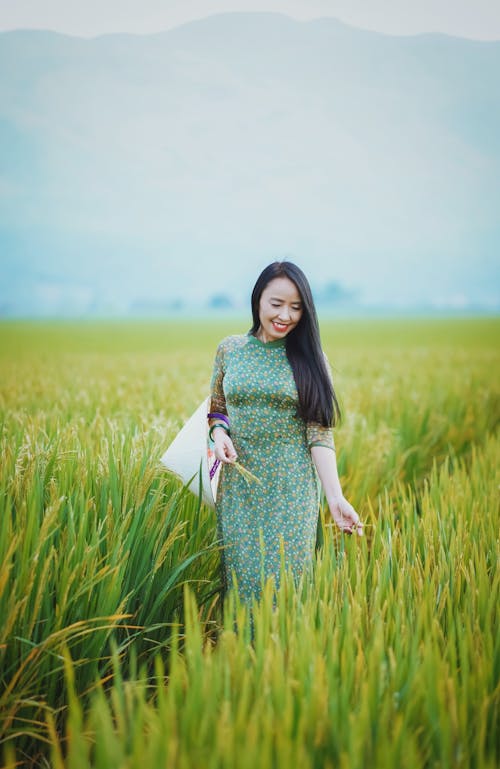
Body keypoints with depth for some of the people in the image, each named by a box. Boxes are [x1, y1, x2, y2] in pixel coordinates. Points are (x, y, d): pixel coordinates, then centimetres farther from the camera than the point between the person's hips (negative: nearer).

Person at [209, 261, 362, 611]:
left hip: (292, 490, -2)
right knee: (242, 574, 7)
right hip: (239, 486, 2)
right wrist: (219, 433, -10)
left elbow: (320, 434, -6)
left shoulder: (310, 359, -3)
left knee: (285, 576, 0)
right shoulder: (229, 349, 3)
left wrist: (336, 497, -16)